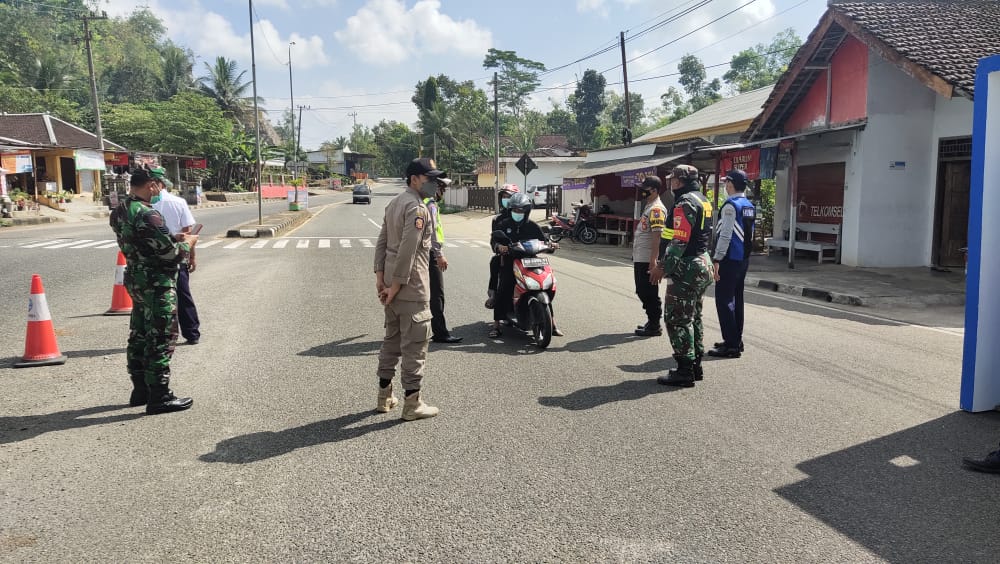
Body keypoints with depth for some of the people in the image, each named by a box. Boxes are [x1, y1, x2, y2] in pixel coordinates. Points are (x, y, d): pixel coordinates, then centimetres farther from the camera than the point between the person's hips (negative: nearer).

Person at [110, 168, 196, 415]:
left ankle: (140, 389, 27)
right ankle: (159, 397, 2)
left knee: (139, 336, 16)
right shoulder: (147, 215, -23)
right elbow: (171, 253, -21)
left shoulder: (119, 211, 7)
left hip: (136, 280, 10)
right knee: (160, 339, -3)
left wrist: (173, 238, 12)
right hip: (157, 284, -10)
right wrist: (187, 243, -2)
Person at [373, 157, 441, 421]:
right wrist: (396, 285, -18)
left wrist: (380, 276, 10)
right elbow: (408, 250, -22)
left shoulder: (394, 203, 15)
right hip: (410, 286, -10)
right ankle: (412, 403, 3)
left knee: (392, 338, 17)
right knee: (415, 342, -2)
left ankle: (384, 396, 26)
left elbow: (382, 242, 14)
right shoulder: (417, 208, -15)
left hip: (391, 282, 10)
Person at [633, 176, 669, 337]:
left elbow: (657, 236, -21)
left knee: (649, 293, -3)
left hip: (647, 260, -10)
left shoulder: (656, 209, -15)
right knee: (642, 292, 16)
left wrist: (653, 260, -25)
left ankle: (654, 327, 5)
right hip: (640, 259, 10)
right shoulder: (648, 206, 17)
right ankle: (651, 322, 26)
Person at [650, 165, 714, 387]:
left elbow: (680, 240, -22)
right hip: (703, 264, 10)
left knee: (677, 319, -5)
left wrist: (663, 267, -16)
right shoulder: (704, 201, 16)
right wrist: (667, 260, 19)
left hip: (687, 269, -10)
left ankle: (685, 371, -4)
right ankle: (695, 365, 24)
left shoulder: (685, 202, -15)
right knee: (693, 317, 17)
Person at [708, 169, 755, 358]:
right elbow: (749, 234, 16)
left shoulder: (730, 205, -14)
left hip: (730, 259, -9)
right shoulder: (750, 206, 13)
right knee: (737, 299, 15)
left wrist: (716, 260, -18)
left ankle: (731, 346, -6)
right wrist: (745, 254, 20)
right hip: (744, 258, 9)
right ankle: (736, 340, 23)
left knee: (724, 301, -6)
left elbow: (725, 235, -20)